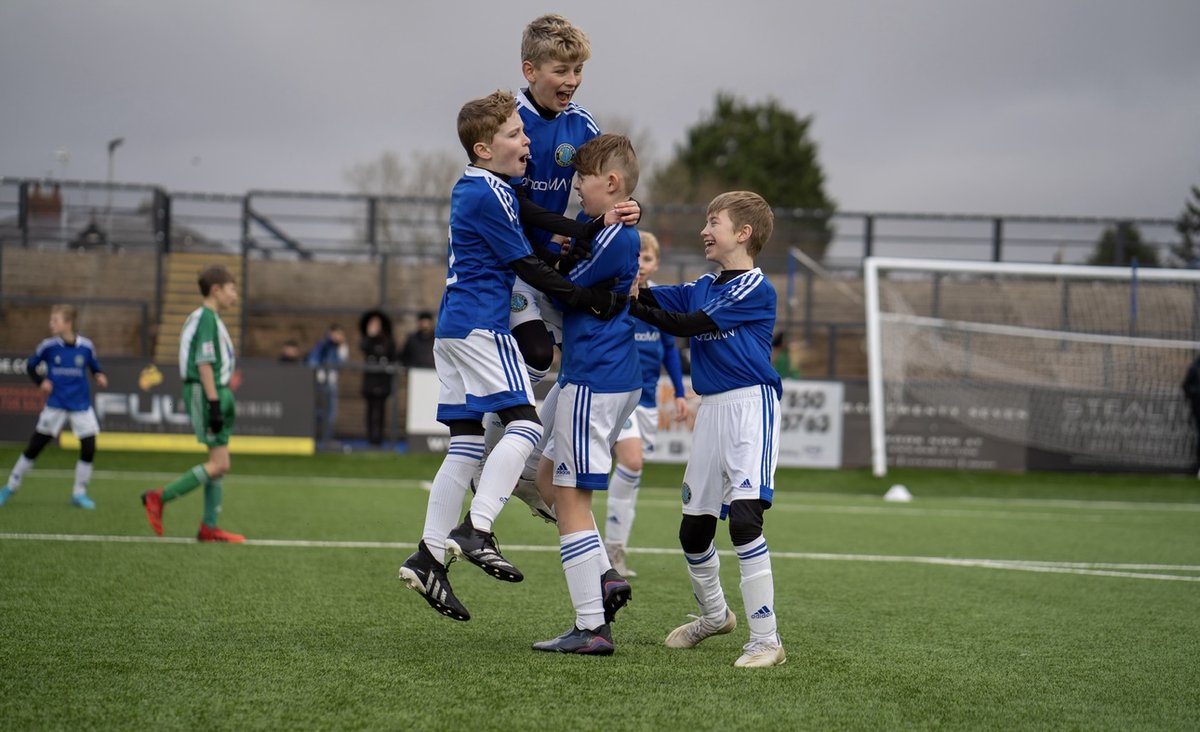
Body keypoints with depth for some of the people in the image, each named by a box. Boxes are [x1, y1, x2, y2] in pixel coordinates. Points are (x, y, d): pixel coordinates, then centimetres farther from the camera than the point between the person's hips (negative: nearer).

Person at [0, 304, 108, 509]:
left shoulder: (86, 346, -6)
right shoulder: (48, 346, -7)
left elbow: (95, 367, 9)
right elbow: (30, 366, 6)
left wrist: (100, 376, -13)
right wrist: (40, 381, -10)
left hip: (81, 406, 1)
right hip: (55, 405, 0)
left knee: (89, 448, -5)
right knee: (34, 447, 3)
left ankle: (79, 493, 12)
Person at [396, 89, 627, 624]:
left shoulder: (470, 187, 18)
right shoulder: (489, 194, -11)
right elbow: (527, 267, -11)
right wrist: (592, 301, -9)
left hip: (452, 327, 10)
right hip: (480, 324, -10)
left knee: (465, 445, 8)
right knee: (524, 424, -13)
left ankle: (429, 555, 5)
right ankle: (476, 530, -22)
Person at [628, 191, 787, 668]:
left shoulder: (755, 288, -9)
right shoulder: (704, 287, 16)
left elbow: (684, 325, -15)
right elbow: (641, 294, 7)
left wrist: (630, 307, -16)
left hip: (750, 403, -8)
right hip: (710, 410, 8)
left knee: (743, 516, -21)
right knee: (694, 526, 14)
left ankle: (766, 639, -18)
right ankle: (714, 615, 39)